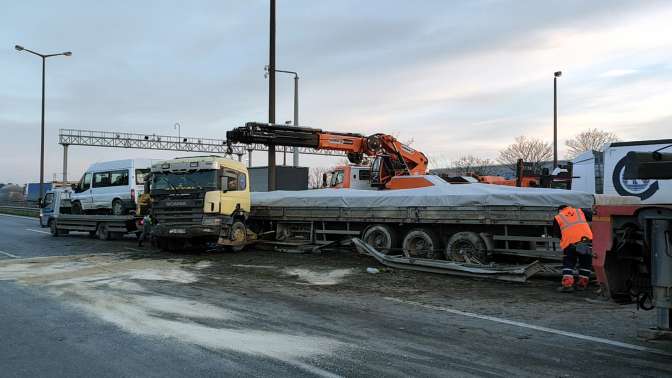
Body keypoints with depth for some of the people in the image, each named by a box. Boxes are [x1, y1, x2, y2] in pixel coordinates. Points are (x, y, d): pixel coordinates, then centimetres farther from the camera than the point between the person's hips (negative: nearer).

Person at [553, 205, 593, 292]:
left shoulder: (557, 218, 16)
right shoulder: (580, 211, 22)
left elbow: (557, 233, 16)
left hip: (569, 242, -2)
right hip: (586, 239, 2)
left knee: (568, 263, 10)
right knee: (585, 262, 17)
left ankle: (567, 284, -3)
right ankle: (583, 284, 18)